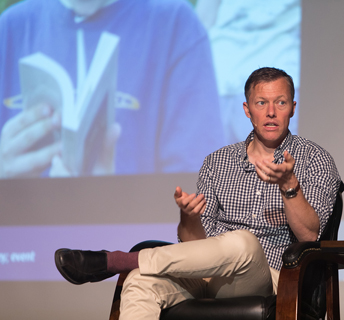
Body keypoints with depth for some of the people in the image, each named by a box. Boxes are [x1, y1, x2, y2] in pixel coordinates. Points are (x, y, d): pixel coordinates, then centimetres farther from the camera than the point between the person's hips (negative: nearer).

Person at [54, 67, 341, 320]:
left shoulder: (314, 160, 7)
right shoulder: (217, 162, 17)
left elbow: (309, 235, -7)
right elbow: (196, 241, 11)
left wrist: (288, 185, -22)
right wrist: (189, 216, -12)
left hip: (267, 279, -3)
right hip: (207, 277, 3)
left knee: (241, 242, -38)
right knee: (140, 282, -29)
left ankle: (111, 261, -26)